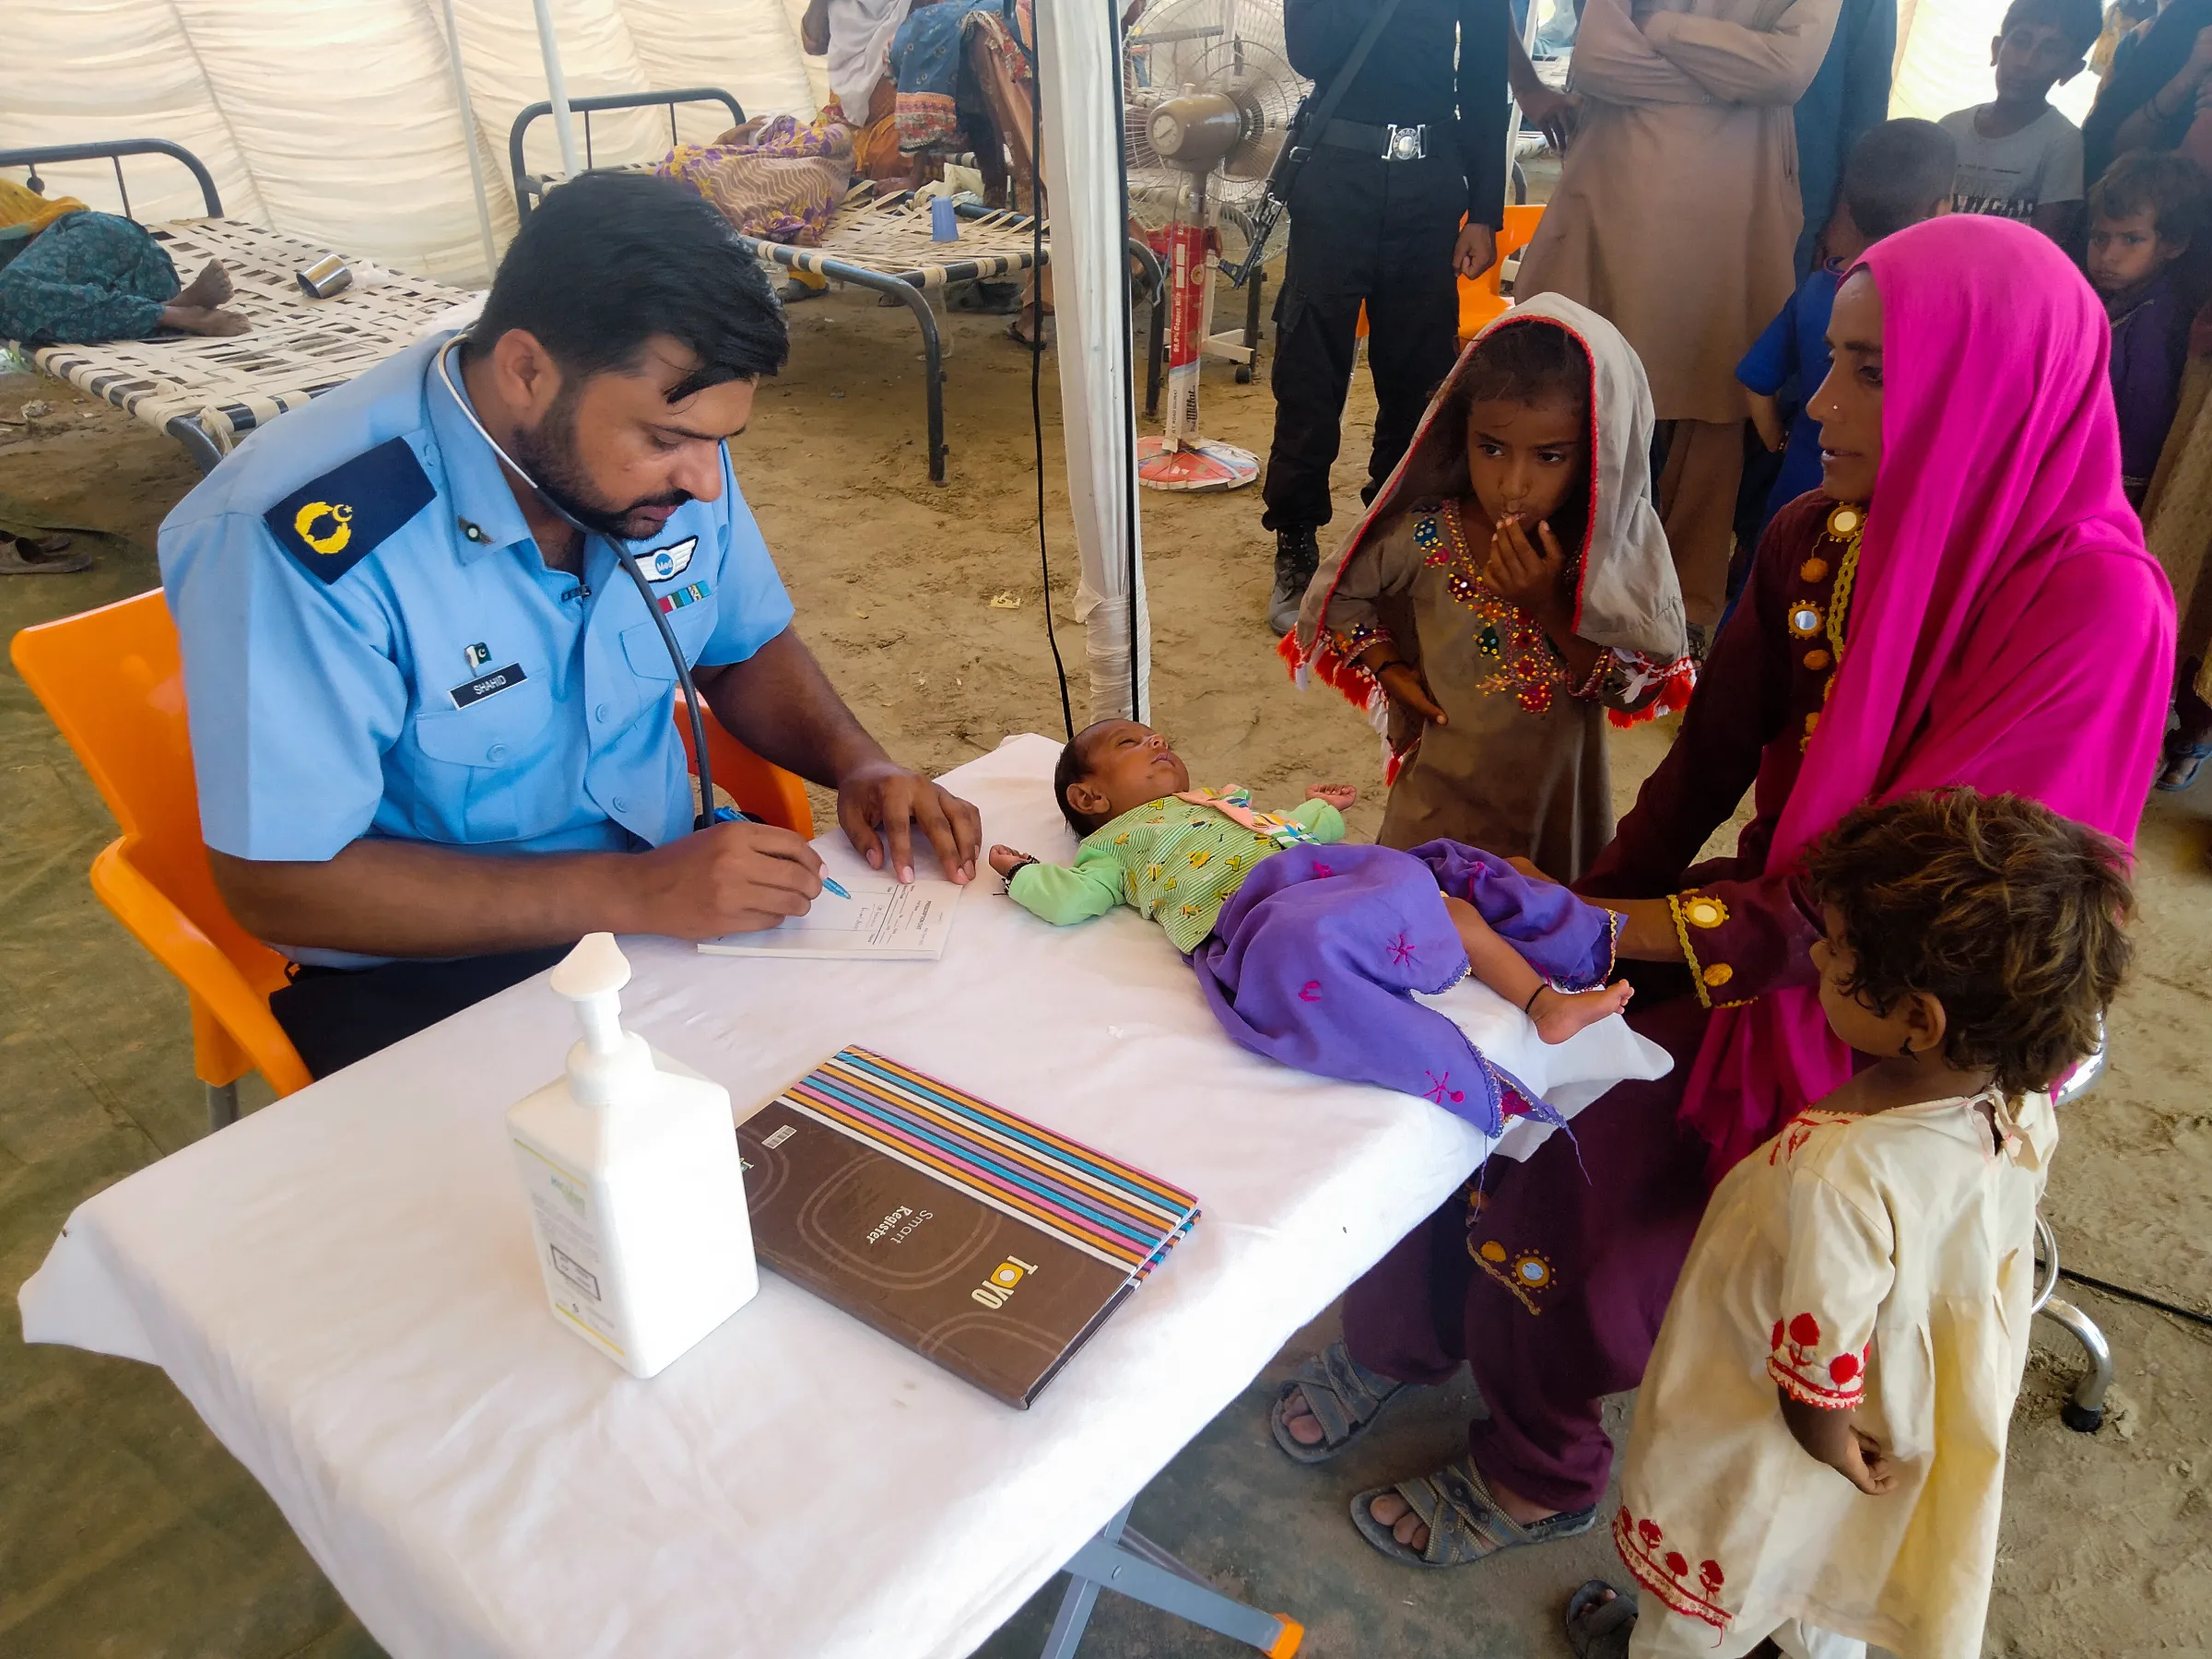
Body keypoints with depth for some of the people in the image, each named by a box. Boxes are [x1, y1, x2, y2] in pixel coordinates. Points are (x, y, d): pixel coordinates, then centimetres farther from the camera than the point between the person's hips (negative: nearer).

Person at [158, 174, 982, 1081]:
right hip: (420, 979, -6)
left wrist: (858, 765, -10)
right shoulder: (296, 538, -25)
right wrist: (632, 895, -28)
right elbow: (277, 886, -23)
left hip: (673, 896, 7)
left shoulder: (661, 429, -5)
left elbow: (747, 650, 11)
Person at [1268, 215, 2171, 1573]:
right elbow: (1703, 770, 1)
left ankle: (1544, 1464, 11)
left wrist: (1598, 935, -25)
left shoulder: (2094, 603, -23)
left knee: (1565, 1145, -19)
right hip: (1775, 922, 6)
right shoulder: (1816, 540, -2)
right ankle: (1400, 1335, 14)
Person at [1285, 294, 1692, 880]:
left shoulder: (1619, 547, -14)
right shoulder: (1423, 537, -16)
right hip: (1442, 803, -1)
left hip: (1562, 808, 1)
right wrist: (1389, 666, -9)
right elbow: (1337, 595, 2)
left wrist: (1550, 606, -25)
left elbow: (1638, 690, -14)